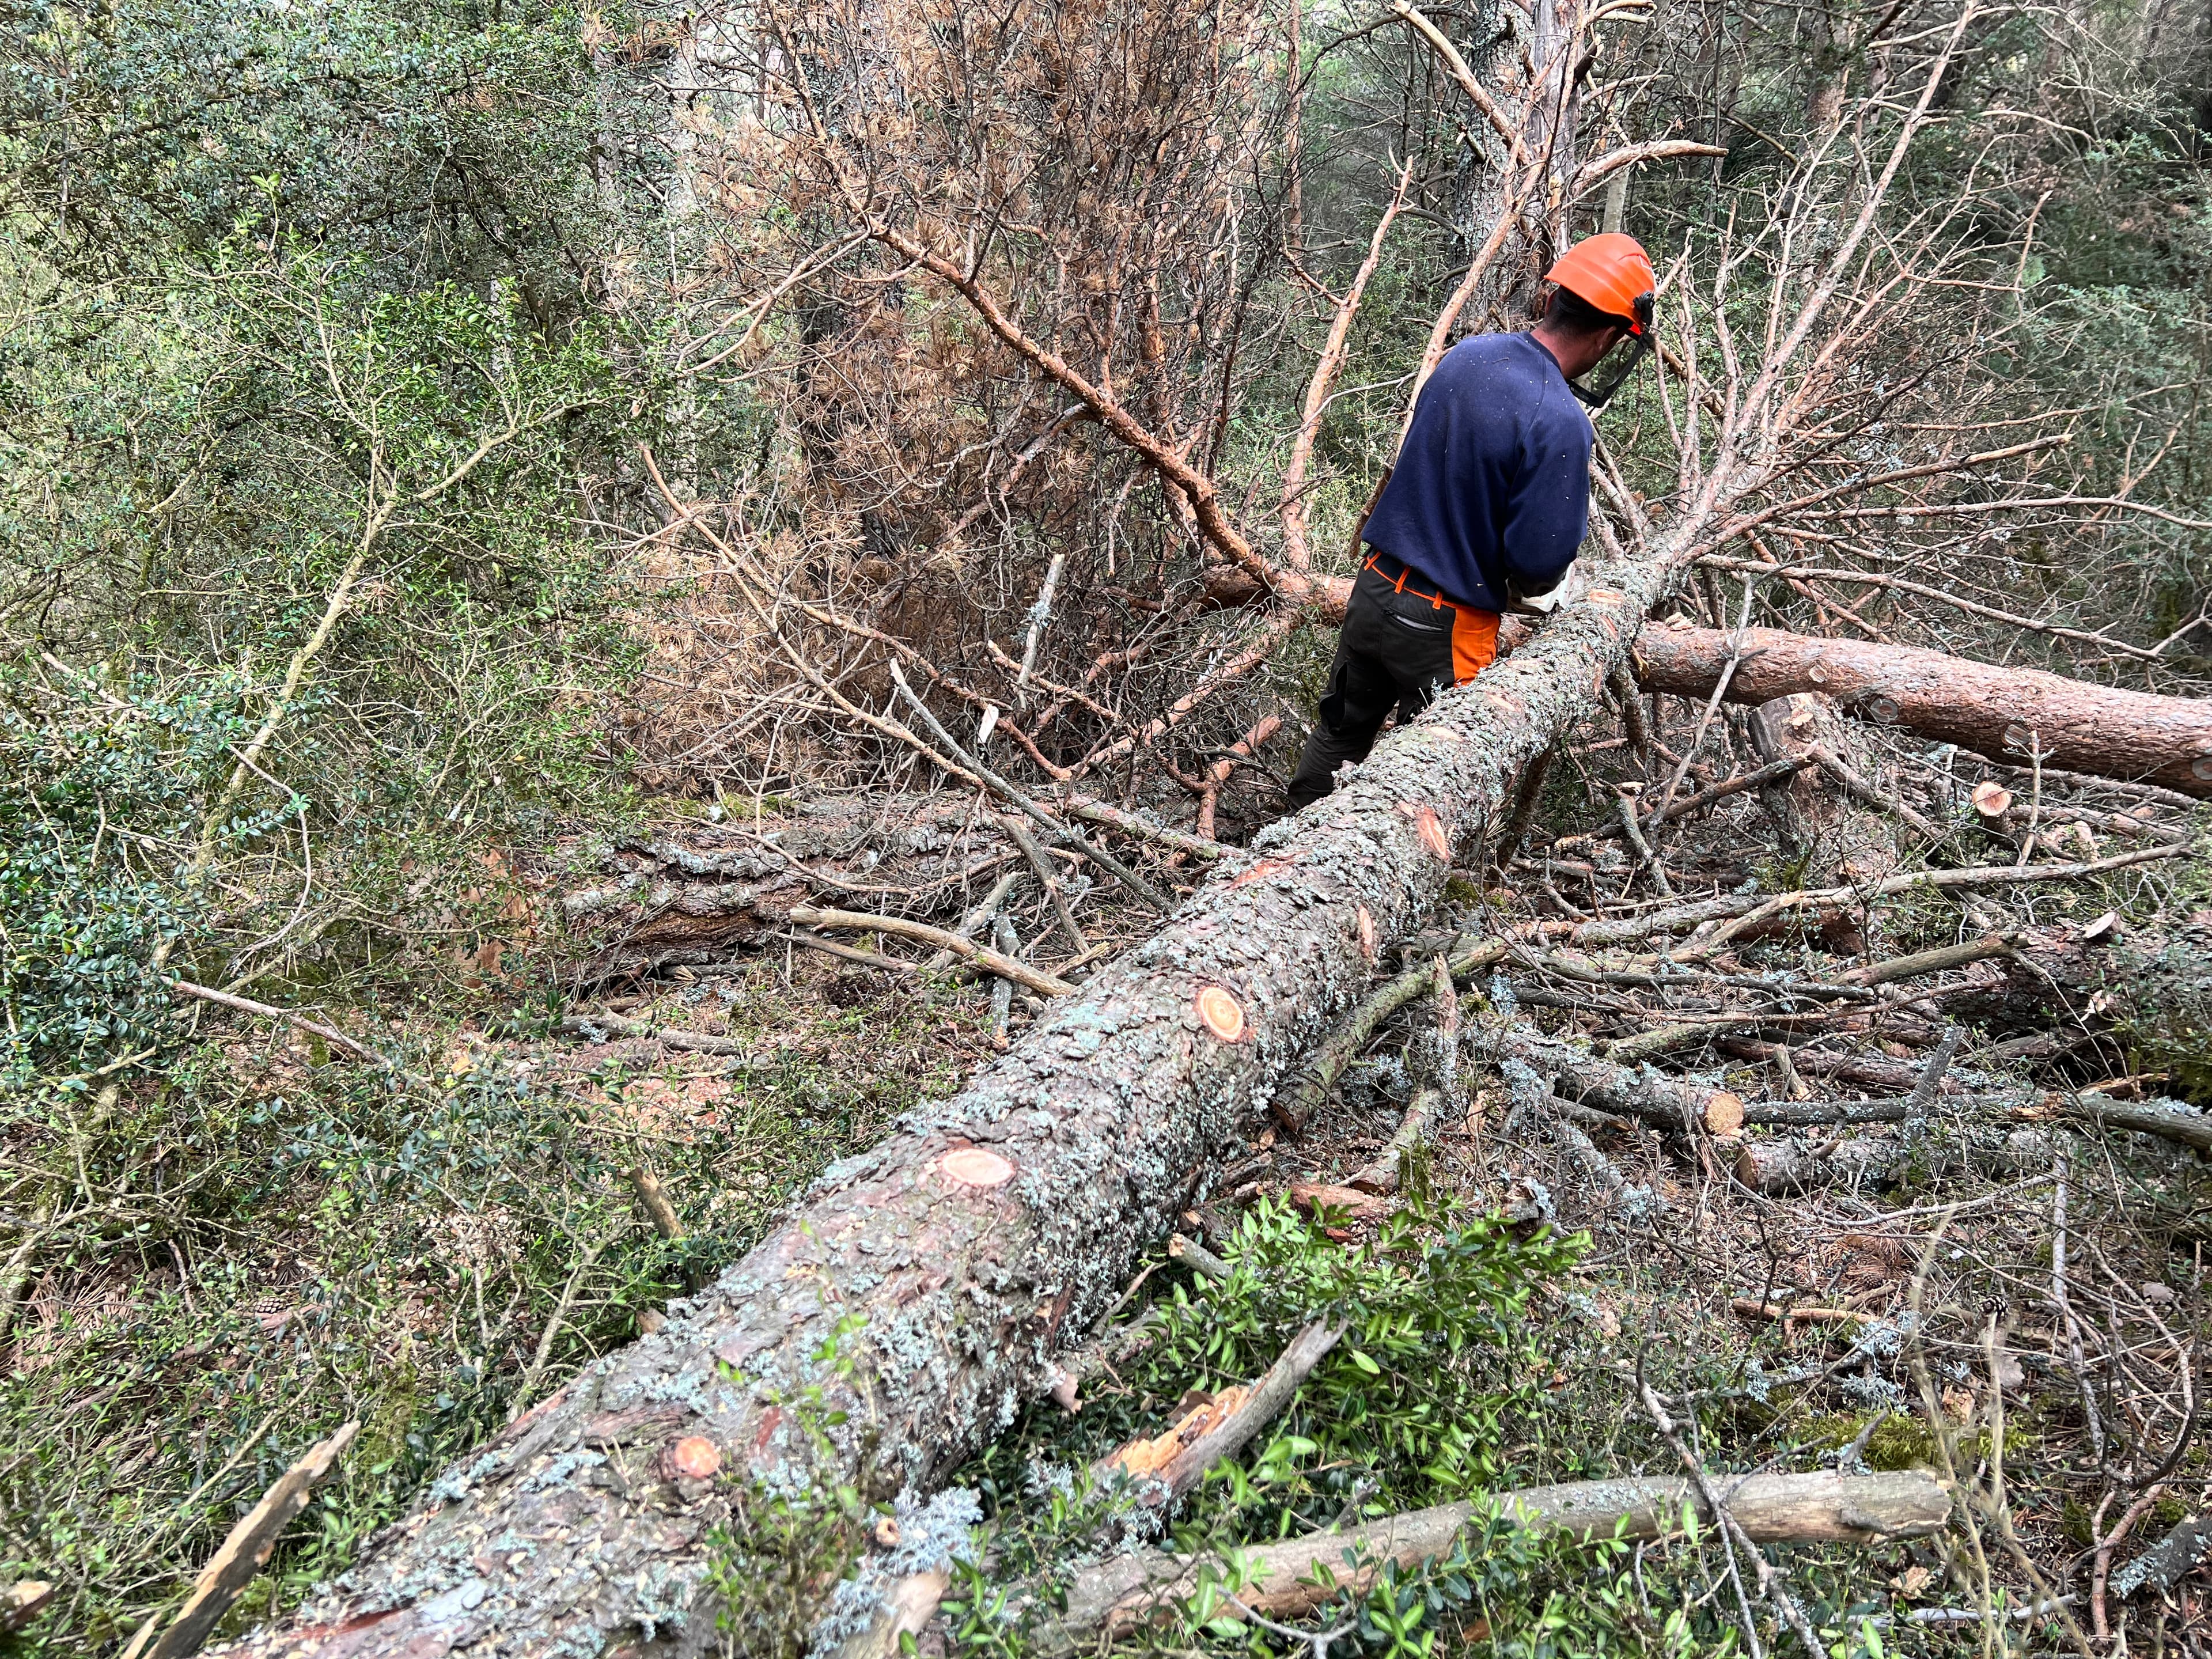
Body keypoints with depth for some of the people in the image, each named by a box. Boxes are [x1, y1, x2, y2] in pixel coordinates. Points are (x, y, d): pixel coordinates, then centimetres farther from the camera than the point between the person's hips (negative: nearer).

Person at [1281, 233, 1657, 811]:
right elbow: (1540, 565, -23)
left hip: (1373, 590, 7)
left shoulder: (1467, 354, -2)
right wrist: (1523, 582, 0)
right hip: (1445, 630, -7)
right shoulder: (1561, 423, -24)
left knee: (1341, 732, 25)